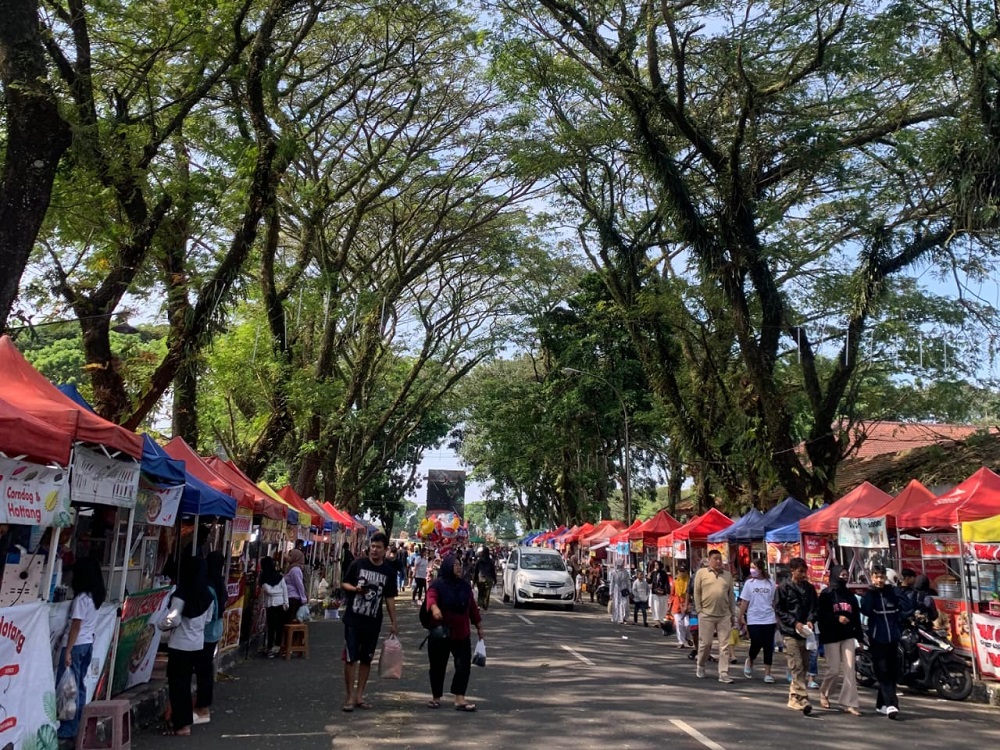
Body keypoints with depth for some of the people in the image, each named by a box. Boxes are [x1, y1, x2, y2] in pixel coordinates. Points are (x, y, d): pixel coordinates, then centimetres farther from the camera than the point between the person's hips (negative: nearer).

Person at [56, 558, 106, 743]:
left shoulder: (81, 598, -17)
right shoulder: (96, 596, 4)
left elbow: (75, 626, -18)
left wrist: (68, 651, -16)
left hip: (76, 645, -8)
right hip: (88, 644, 8)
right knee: (79, 686, 13)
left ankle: (68, 729, 3)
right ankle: (78, 726, 17)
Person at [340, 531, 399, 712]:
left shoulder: (389, 571, 1)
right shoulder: (358, 564, -4)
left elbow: (390, 598, 6)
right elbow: (344, 584, 3)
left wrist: (393, 622, 4)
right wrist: (355, 589, -18)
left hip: (373, 622, 2)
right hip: (353, 619, -2)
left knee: (366, 659, 9)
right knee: (351, 658, -3)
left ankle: (359, 695, 19)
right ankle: (349, 695, 8)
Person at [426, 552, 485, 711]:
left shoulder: (465, 585, 9)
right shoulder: (438, 584, -7)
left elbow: (473, 608, 15)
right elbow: (431, 597, -27)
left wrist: (479, 628, 15)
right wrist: (434, 608, -49)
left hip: (462, 634, 4)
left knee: (464, 665, -7)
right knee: (438, 666, 8)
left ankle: (460, 699, -4)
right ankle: (436, 697, 25)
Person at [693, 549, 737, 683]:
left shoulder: (727, 575, 11)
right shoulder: (702, 573, 1)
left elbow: (731, 595, 14)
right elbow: (697, 593, 1)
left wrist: (733, 614, 12)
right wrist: (699, 610, -4)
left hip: (724, 616, 3)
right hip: (706, 615, -3)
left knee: (725, 646, 1)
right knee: (705, 643, 5)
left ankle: (724, 673, 5)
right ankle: (701, 667, 25)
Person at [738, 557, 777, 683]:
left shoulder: (770, 583, 3)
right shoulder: (749, 583, 0)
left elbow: (774, 601, 10)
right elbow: (744, 602, 3)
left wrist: (777, 617, 11)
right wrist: (741, 617, 0)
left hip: (769, 619, 1)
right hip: (754, 620, -1)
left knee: (768, 647, 2)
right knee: (756, 644, -6)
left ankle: (767, 674, 11)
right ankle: (750, 662, 25)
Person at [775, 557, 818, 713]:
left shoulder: (809, 588, 10)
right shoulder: (784, 587, -3)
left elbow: (814, 608, 15)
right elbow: (779, 609, -3)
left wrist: (810, 620, -4)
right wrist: (795, 623, -13)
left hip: (805, 632, 5)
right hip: (790, 632, -5)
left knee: (804, 666, 9)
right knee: (796, 667, -11)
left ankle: (794, 698, 22)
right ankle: (803, 699, -15)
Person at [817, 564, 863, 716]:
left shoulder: (850, 595, 13)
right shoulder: (826, 594, -3)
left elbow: (856, 616, 12)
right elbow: (820, 615, -9)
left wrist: (859, 636, 6)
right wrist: (837, 618, -21)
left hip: (848, 635, 4)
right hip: (831, 636, -4)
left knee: (849, 669, -4)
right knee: (834, 669, -1)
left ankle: (849, 703, -1)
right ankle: (824, 692, 25)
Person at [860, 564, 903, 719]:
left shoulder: (892, 593, 9)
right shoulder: (869, 594, -2)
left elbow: (898, 612, 16)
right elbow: (865, 611, -19)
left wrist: (899, 632, 8)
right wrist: (872, 592, -19)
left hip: (892, 638, 4)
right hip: (877, 639, -4)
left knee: (892, 672, 7)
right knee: (883, 672, -11)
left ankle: (882, 704, 18)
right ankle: (891, 704, -19)